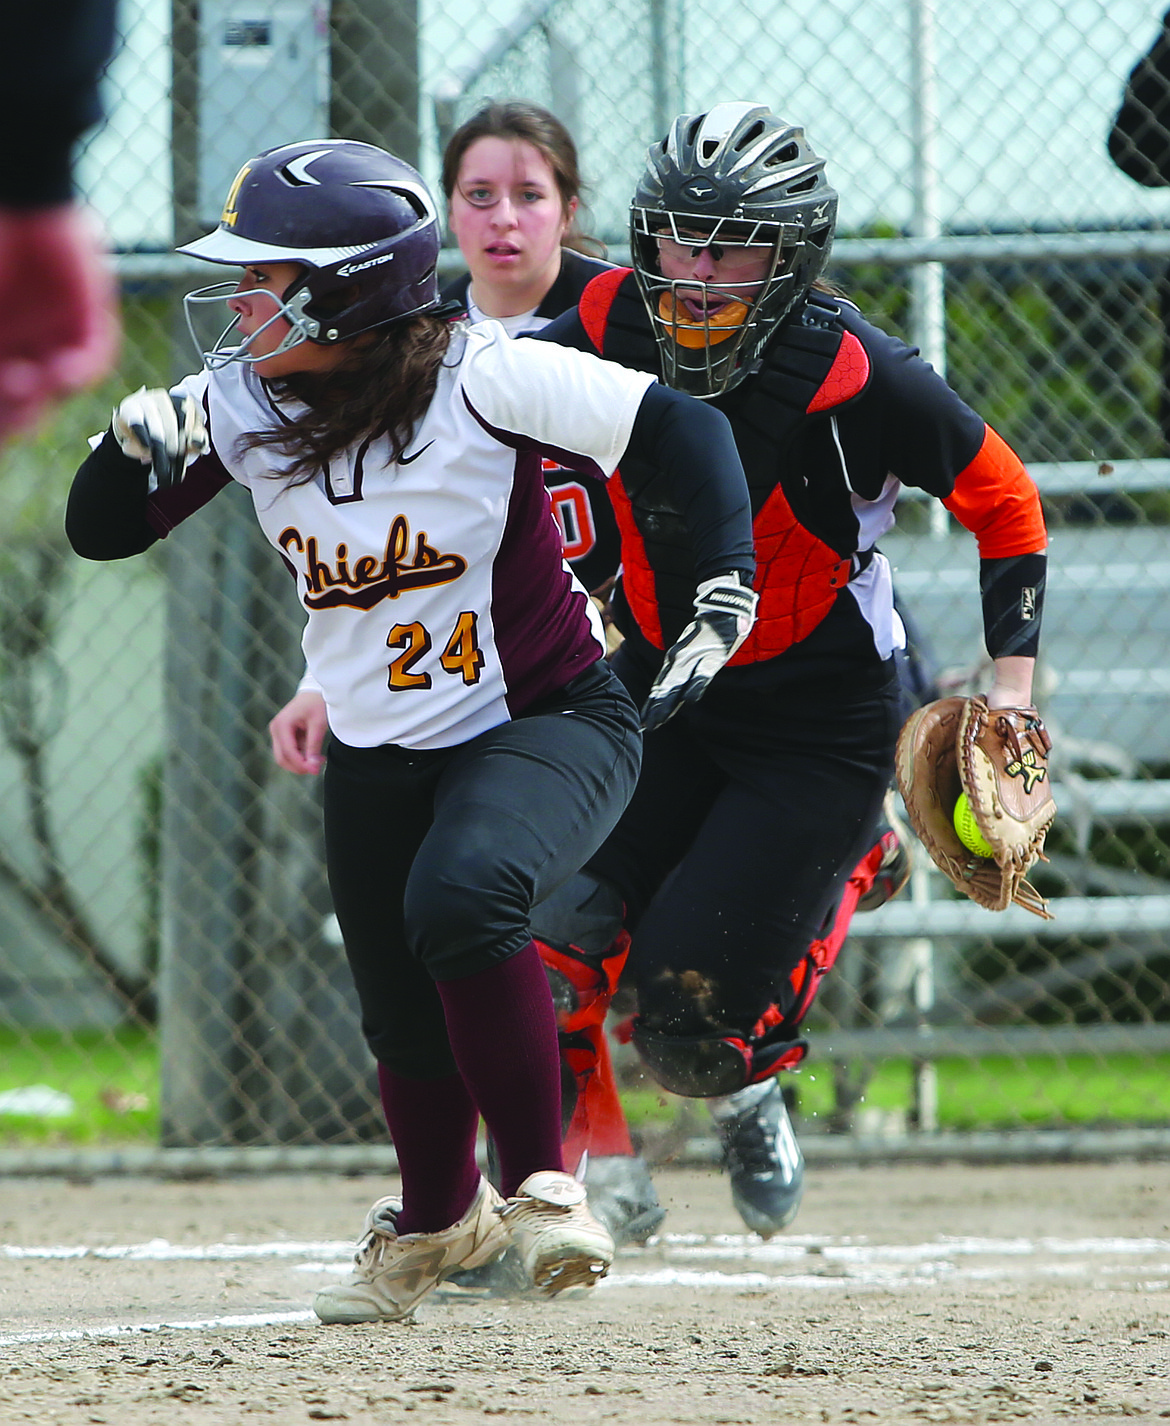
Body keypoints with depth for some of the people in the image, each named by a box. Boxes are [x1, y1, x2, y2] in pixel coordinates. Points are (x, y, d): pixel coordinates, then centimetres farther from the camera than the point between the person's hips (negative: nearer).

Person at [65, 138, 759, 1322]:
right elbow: (99, 533, -1)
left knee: (461, 895, -34)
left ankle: (540, 1183, -17)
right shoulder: (238, 405, -8)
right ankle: (436, 1223, 44)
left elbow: (678, 428, -19)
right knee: (405, 1024, 12)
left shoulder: (477, 380, -22)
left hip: (549, 723, -5)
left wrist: (726, 594, -29)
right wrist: (132, 444, -22)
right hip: (374, 763, 5)